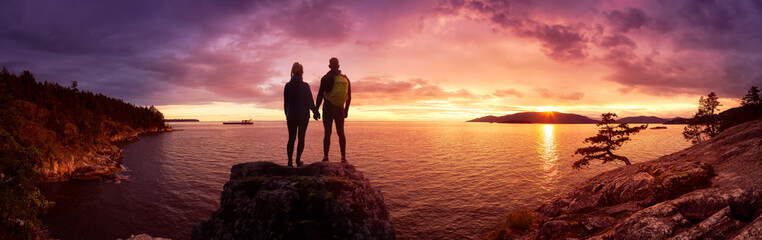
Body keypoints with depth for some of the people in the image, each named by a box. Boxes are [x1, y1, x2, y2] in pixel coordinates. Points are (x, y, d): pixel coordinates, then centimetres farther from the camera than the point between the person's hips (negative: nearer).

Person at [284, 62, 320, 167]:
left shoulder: (287, 86, 1)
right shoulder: (305, 86, -8)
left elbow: (285, 102, 8)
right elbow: (310, 102, -5)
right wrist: (315, 112, 10)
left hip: (291, 116, 3)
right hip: (303, 115, -3)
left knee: (291, 138, 8)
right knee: (301, 138, 4)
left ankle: (290, 161, 5)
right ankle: (298, 160, 1)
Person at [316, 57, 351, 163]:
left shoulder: (326, 78, -5)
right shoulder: (345, 79, 7)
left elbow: (320, 95, -9)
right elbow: (349, 97, 10)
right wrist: (346, 110, 18)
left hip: (328, 108, -3)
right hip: (340, 109, 3)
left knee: (327, 132, -3)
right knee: (340, 132, 9)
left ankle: (326, 157, -7)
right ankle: (343, 157, 8)